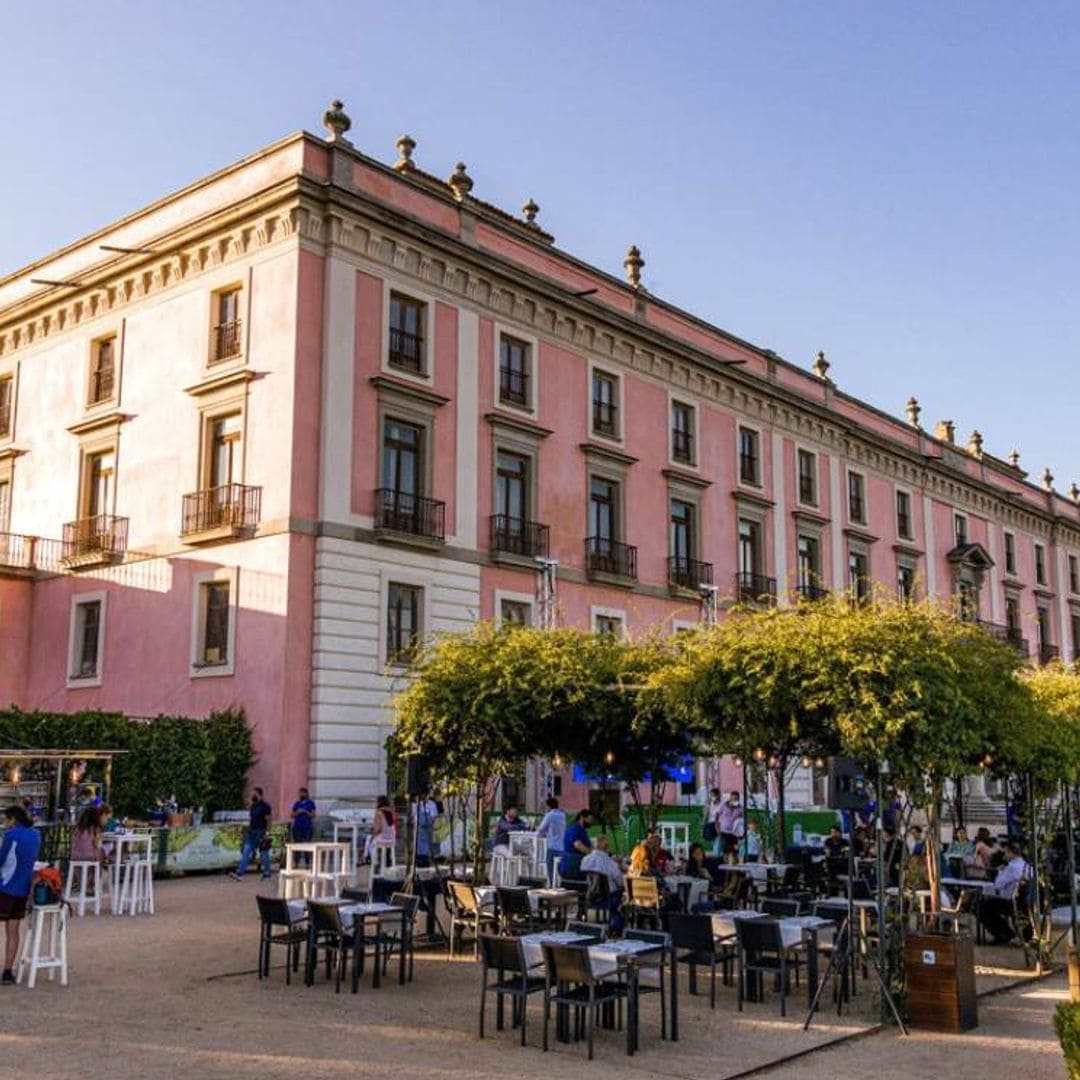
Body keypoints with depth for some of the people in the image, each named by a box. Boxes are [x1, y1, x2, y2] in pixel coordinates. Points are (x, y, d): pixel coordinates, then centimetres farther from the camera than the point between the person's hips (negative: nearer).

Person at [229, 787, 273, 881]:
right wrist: (248, 830, 12)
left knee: (264, 855, 2)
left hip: (261, 833, -7)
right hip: (251, 832, 7)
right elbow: (250, 819, 17)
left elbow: (268, 820, -12)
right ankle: (239, 873, -7)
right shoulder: (252, 806, 12)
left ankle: (266, 875, 12)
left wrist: (267, 833, -17)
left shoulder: (265, 806, -9)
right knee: (246, 852, -2)